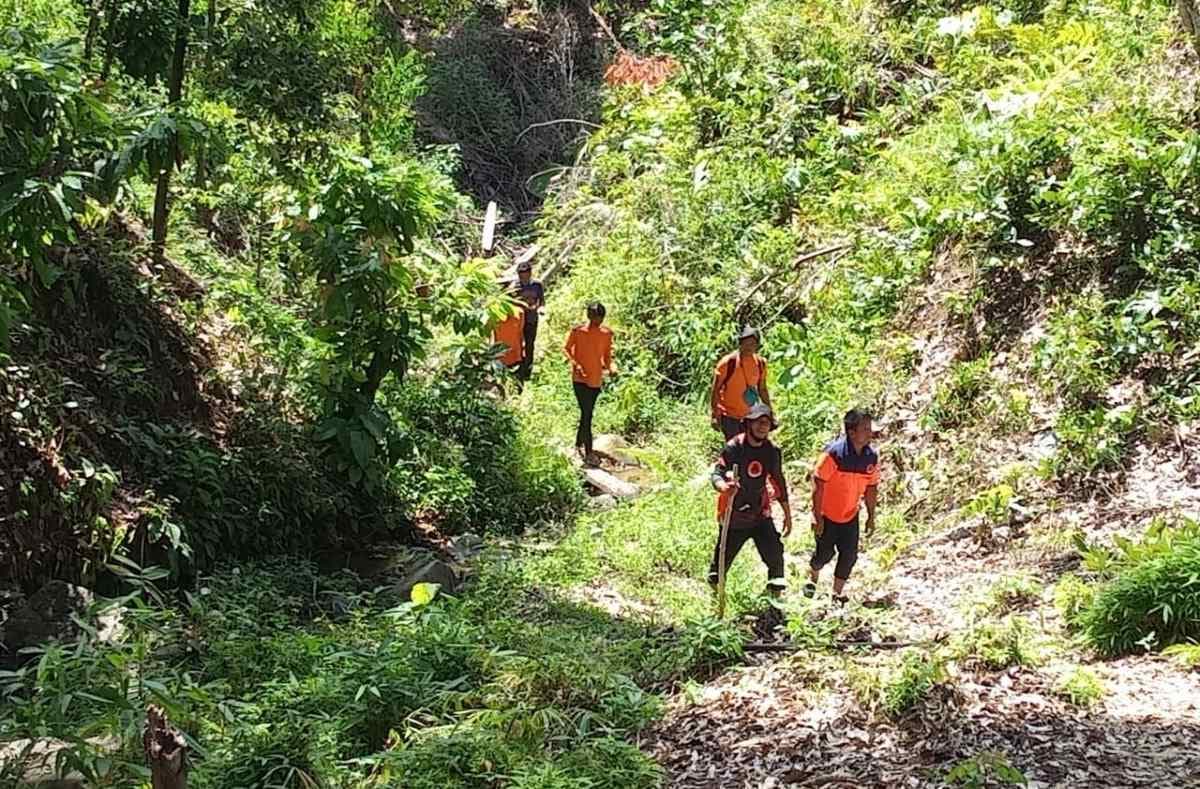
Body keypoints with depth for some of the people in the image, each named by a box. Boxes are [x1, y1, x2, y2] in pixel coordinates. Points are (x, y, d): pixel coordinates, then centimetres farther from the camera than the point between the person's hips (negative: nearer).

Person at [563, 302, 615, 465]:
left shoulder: (606, 334, 0)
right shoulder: (578, 331, -10)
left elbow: (607, 355, 8)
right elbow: (566, 349, 0)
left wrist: (611, 368, -11)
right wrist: (575, 364, -15)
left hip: (596, 379, 4)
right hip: (580, 378, -4)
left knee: (588, 413, 15)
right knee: (586, 414, -8)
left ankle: (579, 444, 34)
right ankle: (588, 452, -5)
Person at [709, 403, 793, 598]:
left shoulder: (772, 451, -1)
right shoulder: (733, 447, -14)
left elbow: (779, 483, 11)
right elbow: (717, 474, -22)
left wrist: (787, 515, 14)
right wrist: (725, 487, -46)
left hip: (760, 515, 3)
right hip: (733, 516, -3)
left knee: (775, 555, -13)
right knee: (723, 558, 7)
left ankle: (776, 595, 0)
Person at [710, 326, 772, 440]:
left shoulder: (760, 363, 2)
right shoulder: (728, 362, -14)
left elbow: (762, 390, 14)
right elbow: (715, 390, -11)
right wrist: (715, 416, -15)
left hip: (748, 416, 5)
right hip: (729, 415, -5)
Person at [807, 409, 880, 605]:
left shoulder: (871, 457, -7)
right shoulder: (834, 453, -24)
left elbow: (871, 487, 6)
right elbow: (818, 484, -20)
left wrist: (871, 517, 8)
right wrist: (817, 517, -19)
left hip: (850, 516, 5)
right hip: (827, 515, -5)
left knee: (849, 554, 2)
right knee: (825, 552, 5)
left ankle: (837, 593, 18)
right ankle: (813, 578, 37)